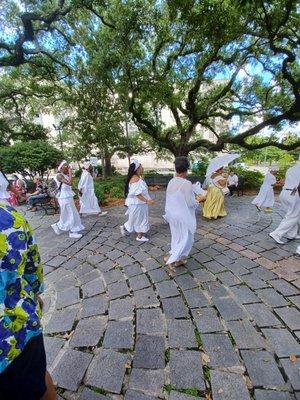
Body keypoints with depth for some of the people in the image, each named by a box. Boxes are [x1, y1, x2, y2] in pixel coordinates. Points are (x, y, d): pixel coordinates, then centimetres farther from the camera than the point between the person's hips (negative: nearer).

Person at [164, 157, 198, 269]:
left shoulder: (171, 182, -1)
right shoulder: (187, 183, -22)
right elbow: (190, 202, -19)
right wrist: (197, 203, 2)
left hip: (172, 214, 8)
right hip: (183, 216, -7)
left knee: (177, 237, 21)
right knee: (186, 239, 10)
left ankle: (177, 260, 36)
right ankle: (171, 258, 6)